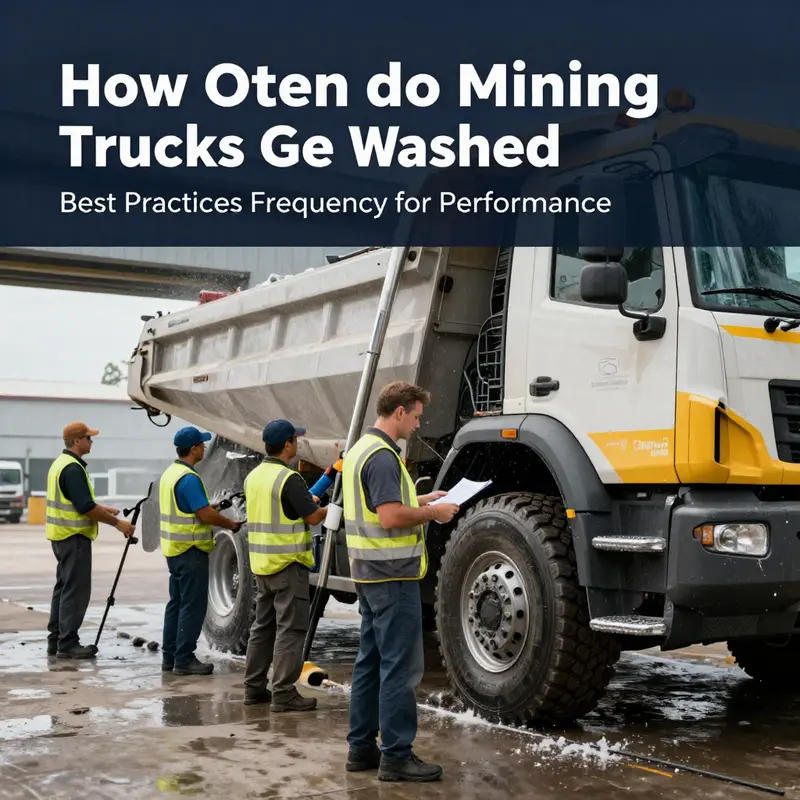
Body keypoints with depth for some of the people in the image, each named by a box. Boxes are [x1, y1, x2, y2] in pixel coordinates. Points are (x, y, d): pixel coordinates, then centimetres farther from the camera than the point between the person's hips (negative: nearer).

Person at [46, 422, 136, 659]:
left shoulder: (61, 463, 13)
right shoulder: (72, 468, -19)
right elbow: (85, 508, -23)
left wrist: (102, 508, 18)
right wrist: (117, 522, -15)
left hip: (62, 535, 11)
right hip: (74, 536, -11)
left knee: (64, 586, 15)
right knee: (76, 590, -6)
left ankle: (55, 639, 20)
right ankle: (68, 644, -3)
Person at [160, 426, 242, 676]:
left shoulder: (170, 473, 11)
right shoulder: (189, 478, -20)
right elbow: (206, 515, -20)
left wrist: (209, 507, 20)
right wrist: (231, 524, -5)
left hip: (173, 548, 10)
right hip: (190, 550, -10)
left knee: (176, 603, 15)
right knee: (192, 606, -3)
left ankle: (169, 656, 20)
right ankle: (184, 659, 0)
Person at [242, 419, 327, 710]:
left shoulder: (253, 477, 9)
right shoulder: (289, 478, -17)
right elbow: (312, 517, -14)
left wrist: (307, 502, 22)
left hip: (261, 563, 8)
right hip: (288, 563, -8)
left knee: (263, 626, 16)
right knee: (290, 629, -3)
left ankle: (254, 687, 20)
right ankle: (283, 693, -3)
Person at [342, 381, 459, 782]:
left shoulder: (360, 448, 14)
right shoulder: (383, 455, -18)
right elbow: (390, 517, -25)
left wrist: (419, 500, 19)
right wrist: (433, 513, -12)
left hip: (369, 571, 10)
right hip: (392, 573, -10)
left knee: (371, 660, 13)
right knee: (400, 665, -5)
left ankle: (362, 746, 19)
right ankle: (396, 756, 0)